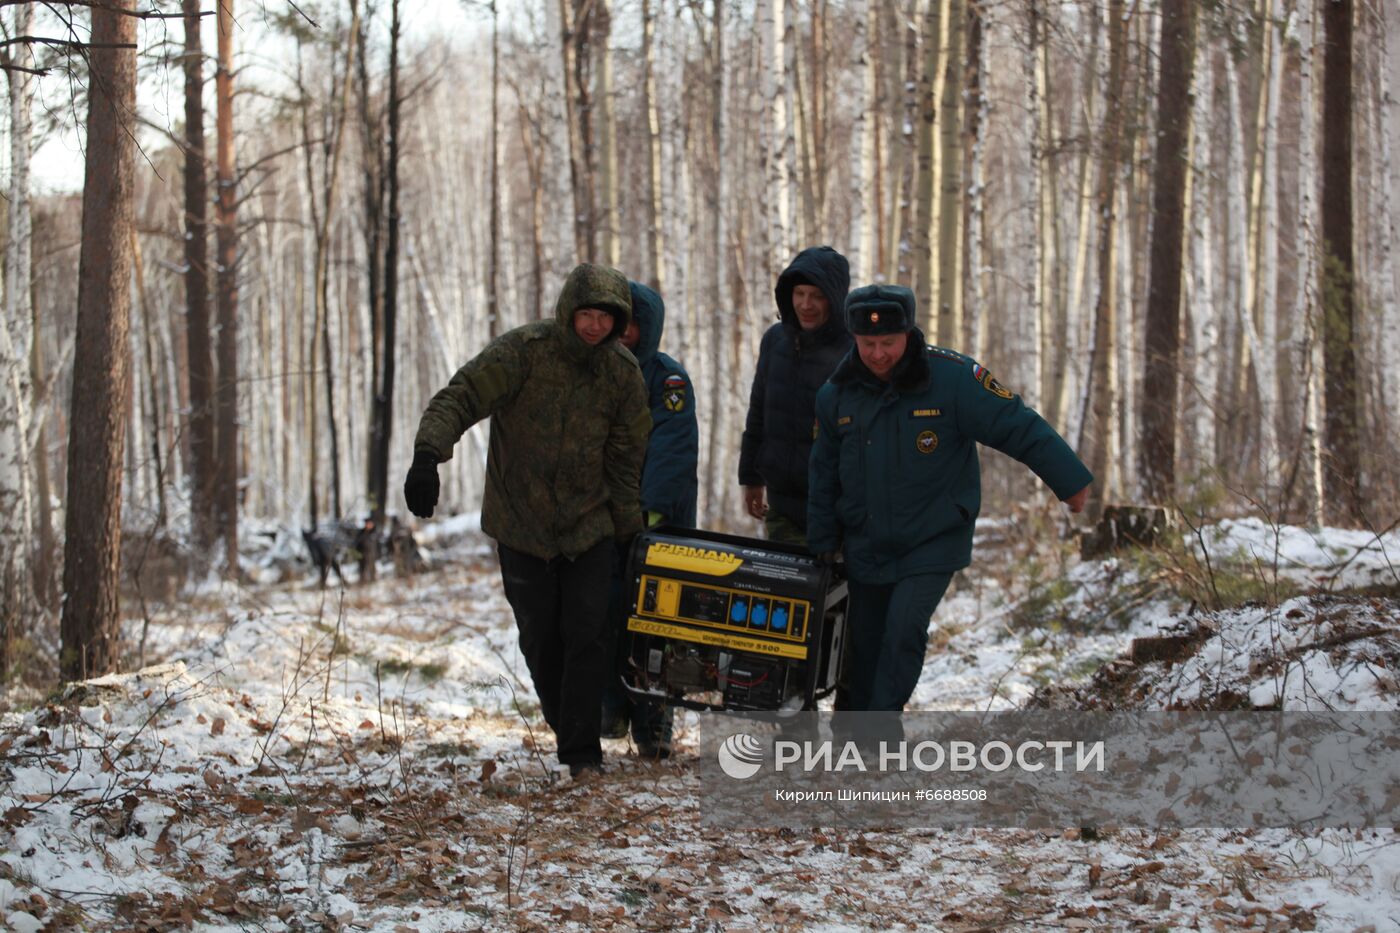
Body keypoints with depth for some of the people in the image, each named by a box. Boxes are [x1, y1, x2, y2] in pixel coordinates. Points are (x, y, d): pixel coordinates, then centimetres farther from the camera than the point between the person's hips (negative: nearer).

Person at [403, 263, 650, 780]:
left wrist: (628, 528, 7)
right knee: (540, 639, 6)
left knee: (587, 633, -9)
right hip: (520, 524, -1)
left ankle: (581, 751, -3)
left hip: (588, 525, 1)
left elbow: (626, 456, 6)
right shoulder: (523, 351, -14)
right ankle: (569, 732, 27)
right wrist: (428, 455, -41)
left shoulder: (623, 373, -3)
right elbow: (460, 398, -24)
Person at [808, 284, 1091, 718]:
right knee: (864, 642, 10)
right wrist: (822, 544, 12)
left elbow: (1020, 428, -13)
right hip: (866, 548, 4)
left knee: (903, 629, -19)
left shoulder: (952, 377, -16)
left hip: (932, 545, -4)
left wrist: (1070, 482, -13)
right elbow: (825, 475, 10)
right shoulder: (838, 393, -2)